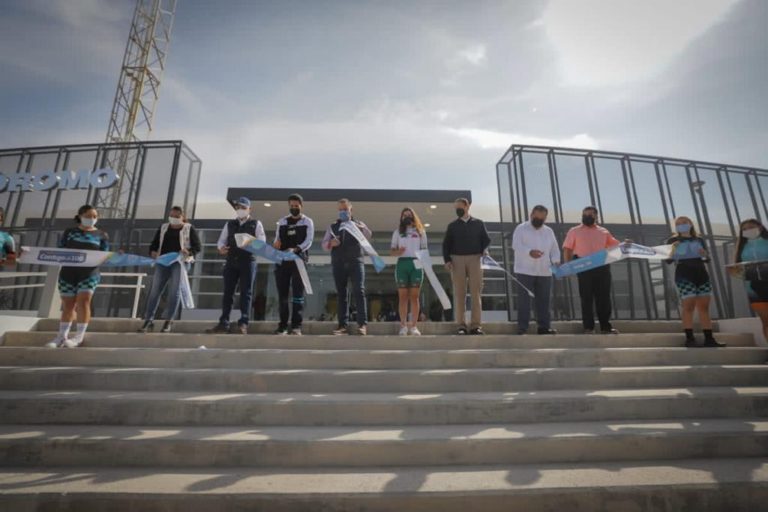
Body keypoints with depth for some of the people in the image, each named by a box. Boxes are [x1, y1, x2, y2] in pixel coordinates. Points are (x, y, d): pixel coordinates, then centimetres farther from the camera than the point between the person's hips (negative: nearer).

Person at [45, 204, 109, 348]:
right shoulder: (69, 232, 11)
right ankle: (62, 336, 19)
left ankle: (79, 336, -7)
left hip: (89, 273, -2)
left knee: (83, 301, -14)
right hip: (68, 272, 2)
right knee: (67, 304, 8)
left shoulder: (101, 235, 7)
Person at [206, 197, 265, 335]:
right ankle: (223, 323, 7)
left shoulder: (256, 224, 7)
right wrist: (221, 248, -10)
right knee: (228, 292, 3)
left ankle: (243, 323, -5)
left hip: (248, 261, -3)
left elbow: (262, 242, -2)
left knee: (246, 292, -5)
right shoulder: (229, 224, 18)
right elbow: (222, 240, 13)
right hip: (231, 261, 4)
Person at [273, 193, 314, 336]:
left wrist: (295, 249, -24)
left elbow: (308, 241, -7)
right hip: (282, 260, 3)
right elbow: (277, 240, 15)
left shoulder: (307, 222, 5)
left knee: (298, 293, -5)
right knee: (282, 294, 3)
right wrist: (275, 244, -9)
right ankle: (283, 325, 8)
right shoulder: (282, 221, 17)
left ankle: (296, 326, -4)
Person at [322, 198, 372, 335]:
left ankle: (362, 324, -13)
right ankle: (343, 325, 4)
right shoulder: (332, 226, 18)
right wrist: (330, 243, -11)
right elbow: (324, 244, 13)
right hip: (338, 263, 2)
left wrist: (353, 223, -22)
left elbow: (369, 235, -7)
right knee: (341, 293, 2)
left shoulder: (358, 224, 13)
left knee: (359, 291, -12)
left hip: (355, 262, -2)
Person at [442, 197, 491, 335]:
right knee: (459, 293, -3)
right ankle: (461, 325, -1)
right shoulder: (452, 226, 14)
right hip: (457, 259, 0)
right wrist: (447, 260, -6)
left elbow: (487, 239, 9)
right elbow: (446, 244, 8)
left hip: (475, 259, 0)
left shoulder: (478, 223, 13)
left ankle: (476, 325, -2)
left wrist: (484, 249, -12)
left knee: (476, 292, -4)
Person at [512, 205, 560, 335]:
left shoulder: (549, 231, 17)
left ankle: (544, 326, 17)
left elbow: (555, 249, 16)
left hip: (544, 272, 5)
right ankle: (522, 328, 0)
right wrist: (529, 252, -33)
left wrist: (556, 261, -4)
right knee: (524, 300, -4)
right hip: (525, 271, -5)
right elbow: (516, 246, -14)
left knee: (544, 300, 8)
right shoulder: (521, 229, 0)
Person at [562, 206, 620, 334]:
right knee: (586, 298, 1)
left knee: (604, 298, 6)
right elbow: (567, 249, 2)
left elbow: (615, 245, 16)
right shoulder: (574, 231, 6)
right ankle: (588, 327, 8)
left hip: (602, 267, 3)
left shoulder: (604, 232, 15)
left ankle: (606, 326, 16)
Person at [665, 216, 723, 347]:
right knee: (688, 306, -10)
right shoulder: (673, 240, 3)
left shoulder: (699, 240, 16)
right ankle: (689, 339, -8)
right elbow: (668, 260, -3)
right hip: (684, 276, -5)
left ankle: (709, 339, 8)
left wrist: (705, 255, -3)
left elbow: (707, 259, 19)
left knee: (704, 307, 5)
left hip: (702, 274, 5)